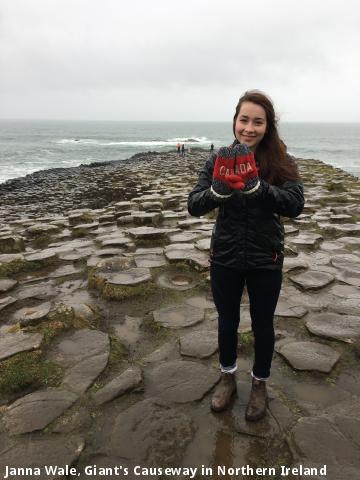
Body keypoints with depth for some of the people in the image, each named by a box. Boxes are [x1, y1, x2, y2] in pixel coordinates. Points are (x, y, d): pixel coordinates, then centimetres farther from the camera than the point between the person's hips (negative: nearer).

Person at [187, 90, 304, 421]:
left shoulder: (281, 162, -8)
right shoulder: (219, 159, -5)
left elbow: (295, 205, -22)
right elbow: (194, 206, -13)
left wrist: (255, 185, -36)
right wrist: (219, 189, -33)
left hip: (265, 261, -1)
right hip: (225, 258, 1)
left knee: (262, 324, 16)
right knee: (227, 320, 19)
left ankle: (260, 384, 42)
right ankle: (228, 377, 45)